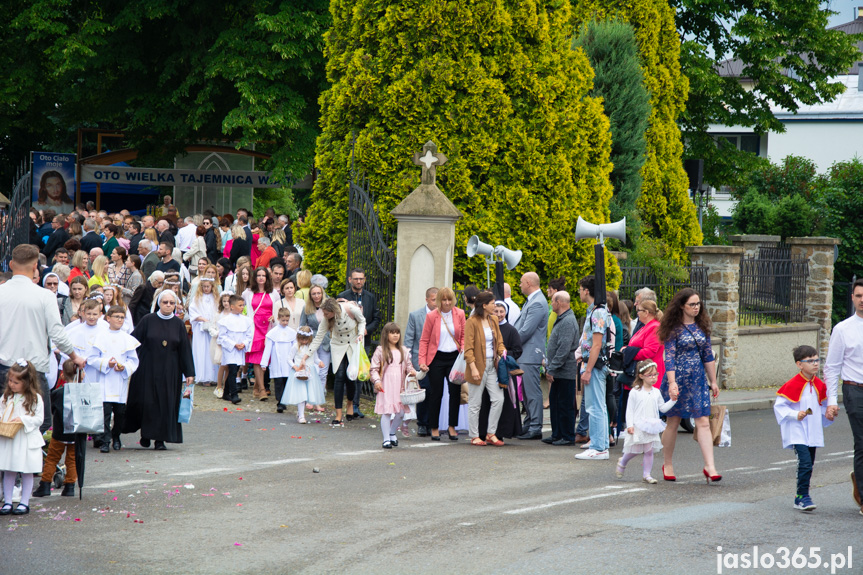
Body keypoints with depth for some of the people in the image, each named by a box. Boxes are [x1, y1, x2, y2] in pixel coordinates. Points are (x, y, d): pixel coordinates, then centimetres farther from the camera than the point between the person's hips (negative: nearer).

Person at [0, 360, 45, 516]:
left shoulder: (35, 398, -7)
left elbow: (39, 419, -8)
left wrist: (23, 420, -20)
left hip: (26, 441, -4)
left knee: (26, 472, 5)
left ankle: (24, 503, 13)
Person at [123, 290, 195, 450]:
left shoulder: (178, 324, 4)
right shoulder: (148, 320, -1)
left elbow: (185, 349, 4)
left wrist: (189, 372, 1)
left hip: (169, 371, 1)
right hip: (148, 369, -1)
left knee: (166, 403, -1)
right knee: (147, 401, -1)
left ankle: (160, 438, 5)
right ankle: (146, 434, 17)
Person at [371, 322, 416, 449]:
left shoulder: (403, 351, 11)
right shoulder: (380, 351, -1)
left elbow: (408, 366, 19)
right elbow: (373, 369, -1)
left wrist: (412, 372, -2)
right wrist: (376, 381, -15)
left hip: (400, 387, 4)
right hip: (385, 387, -4)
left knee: (400, 412, 3)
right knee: (386, 412, -6)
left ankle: (392, 433, 28)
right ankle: (386, 439, 1)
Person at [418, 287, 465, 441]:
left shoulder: (459, 314, 3)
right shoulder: (431, 316, -3)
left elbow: (464, 335, 12)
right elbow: (424, 340, 0)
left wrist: (463, 349, -6)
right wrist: (422, 361, -7)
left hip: (454, 357, 2)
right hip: (437, 358, -2)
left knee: (455, 392, -2)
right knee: (435, 393, 2)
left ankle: (452, 427, 9)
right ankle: (434, 428, 13)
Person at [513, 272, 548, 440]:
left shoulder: (538, 303, -18)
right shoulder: (530, 301, 16)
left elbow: (526, 331, -21)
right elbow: (518, 324, 21)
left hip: (531, 354, -11)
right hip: (524, 354, 11)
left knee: (533, 392, -7)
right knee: (526, 391, 15)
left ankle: (535, 428, -5)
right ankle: (528, 424, 22)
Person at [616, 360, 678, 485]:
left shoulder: (656, 392, 9)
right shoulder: (635, 392, -7)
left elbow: (662, 408, 14)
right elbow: (630, 410, -7)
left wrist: (672, 400, 1)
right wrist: (630, 425, -13)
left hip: (651, 427, 4)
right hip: (638, 427, -4)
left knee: (649, 451, 3)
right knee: (634, 450, 4)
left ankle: (646, 474, 9)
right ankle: (622, 463, 32)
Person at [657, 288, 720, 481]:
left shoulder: (702, 326, 8)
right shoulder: (674, 328, -7)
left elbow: (708, 356, 14)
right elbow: (669, 357, -12)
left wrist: (713, 381, 14)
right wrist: (672, 383, -21)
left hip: (698, 379, 4)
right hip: (678, 378, -4)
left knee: (703, 423, -5)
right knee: (673, 423, 7)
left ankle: (709, 467, -8)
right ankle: (667, 465, 22)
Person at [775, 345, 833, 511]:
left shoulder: (819, 385, 8)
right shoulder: (792, 385, -11)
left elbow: (823, 405, 22)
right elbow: (779, 405, -8)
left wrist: (828, 413, 1)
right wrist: (795, 414, -20)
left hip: (813, 433, 6)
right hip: (797, 432, -6)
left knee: (809, 465, 9)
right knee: (805, 462, -18)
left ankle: (801, 497, 19)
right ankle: (802, 496, -11)